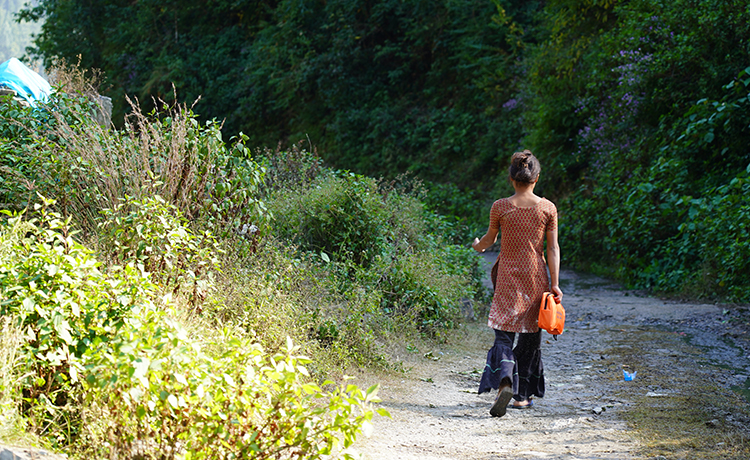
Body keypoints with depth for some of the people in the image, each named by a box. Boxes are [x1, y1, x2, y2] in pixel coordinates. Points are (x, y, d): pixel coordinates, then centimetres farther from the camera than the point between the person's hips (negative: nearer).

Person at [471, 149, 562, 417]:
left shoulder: (500, 207, -4)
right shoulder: (547, 208, -3)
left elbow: (489, 240, 10)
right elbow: (553, 248, -3)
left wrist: (477, 246, 33)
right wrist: (555, 284, 0)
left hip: (508, 277, -1)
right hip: (536, 275, 1)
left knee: (504, 334, 0)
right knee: (530, 335, 13)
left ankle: (505, 382, -26)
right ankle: (523, 394, 19)